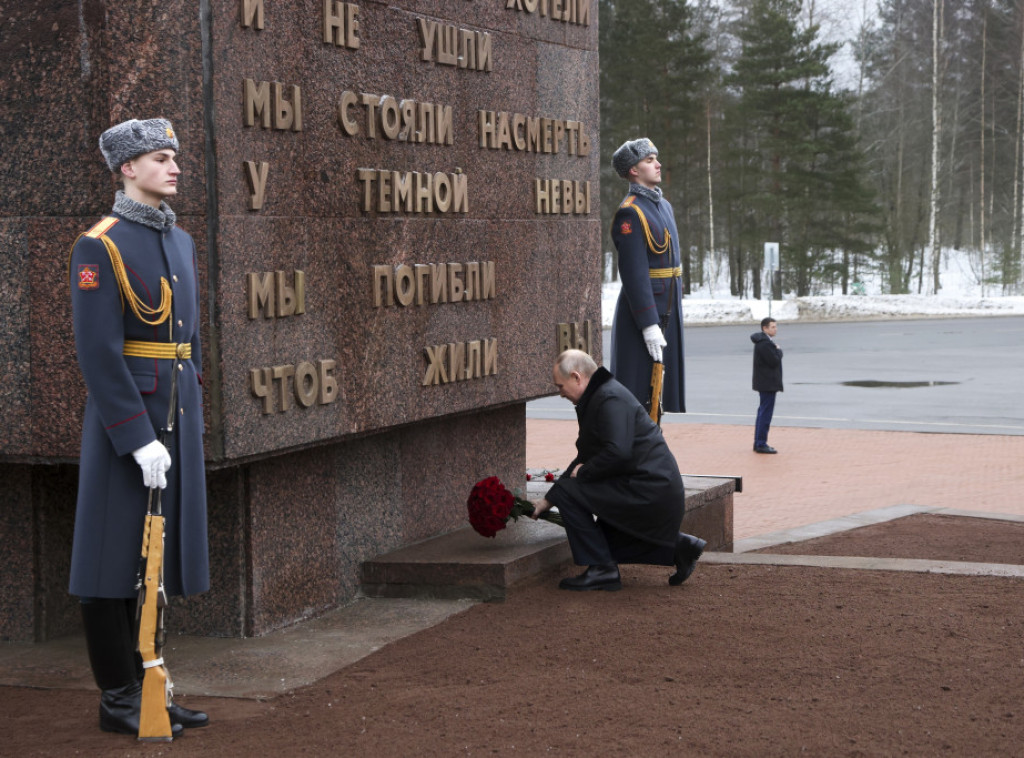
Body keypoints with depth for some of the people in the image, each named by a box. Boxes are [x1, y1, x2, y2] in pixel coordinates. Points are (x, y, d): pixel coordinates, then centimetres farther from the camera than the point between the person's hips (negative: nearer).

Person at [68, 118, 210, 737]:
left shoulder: (181, 242, 13)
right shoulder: (100, 246, -12)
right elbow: (98, 353, -17)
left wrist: (194, 417, 15)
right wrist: (139, 439, -20)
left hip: (177, 414, 8)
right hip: (125, 414, -8)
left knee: (159, 554, 12)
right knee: (117, 560, 1)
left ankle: (143, 686, 21)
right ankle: (119, 700, 9)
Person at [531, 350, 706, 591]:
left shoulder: (610, 399, -15)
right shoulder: (597, 397, 19)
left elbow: (617, 453, -29)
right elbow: (584, 458, 25)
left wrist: (583, 472, -11)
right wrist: (548, 501, 23)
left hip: (648, 491, -11)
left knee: (568, 491, -13)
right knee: (606, 543, 20)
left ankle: (602, 570, -9)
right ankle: (678, 547, 17)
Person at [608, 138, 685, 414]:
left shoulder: (664, 205, 15)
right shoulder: (630, 213, -14)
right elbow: (634, 273, -20)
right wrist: (649, 326, -23)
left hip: (667, 310, 9)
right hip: (641, 311, -9)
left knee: (659, 386, 13)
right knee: (636, 393, -5)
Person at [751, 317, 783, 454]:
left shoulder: (765, 341, 15)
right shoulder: (764, 343, -19)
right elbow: (774, 361, -21)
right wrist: (779, 350, -8)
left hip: (765, 383, 11)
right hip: (768, 383, -11)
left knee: (763, 412, 15)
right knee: (766, 413, -8)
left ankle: (758, 443, 21)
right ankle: (761, 444, -6)